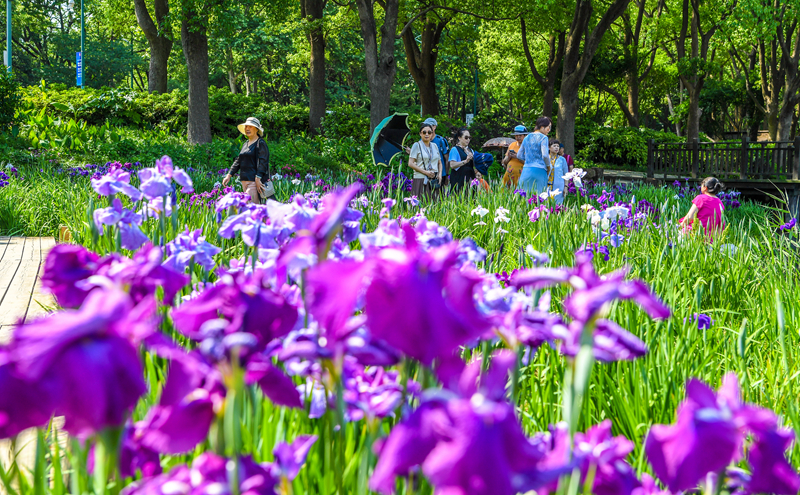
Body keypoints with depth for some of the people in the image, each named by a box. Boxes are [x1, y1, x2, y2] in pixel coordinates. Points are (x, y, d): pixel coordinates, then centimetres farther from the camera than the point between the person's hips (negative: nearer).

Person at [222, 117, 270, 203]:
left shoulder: (261, 143, -4)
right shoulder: (245, 144, 21)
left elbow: (262, 162, -13)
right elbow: (238, 161, 23)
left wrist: (258, 178, -22)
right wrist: (229, 175, 14)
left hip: (254, 181, -8)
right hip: (244, 180, 8)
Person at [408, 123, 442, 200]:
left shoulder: (434, 146, 16)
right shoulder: (417, 145, 1)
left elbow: (439, 163, 22)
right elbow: (410, 163, -7)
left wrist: (440, 174, 2)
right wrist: (425, 172, -13)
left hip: (434, 181, 5)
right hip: (421, 179, -5)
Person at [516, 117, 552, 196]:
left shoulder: (527, 138, 13)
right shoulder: (543, 138, -5)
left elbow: (519, 155, 15)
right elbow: (545, 155, -15)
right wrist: (548, 165, 2)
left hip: (526, 171, 6)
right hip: (539, 171, -6)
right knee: (538, 196, -4)